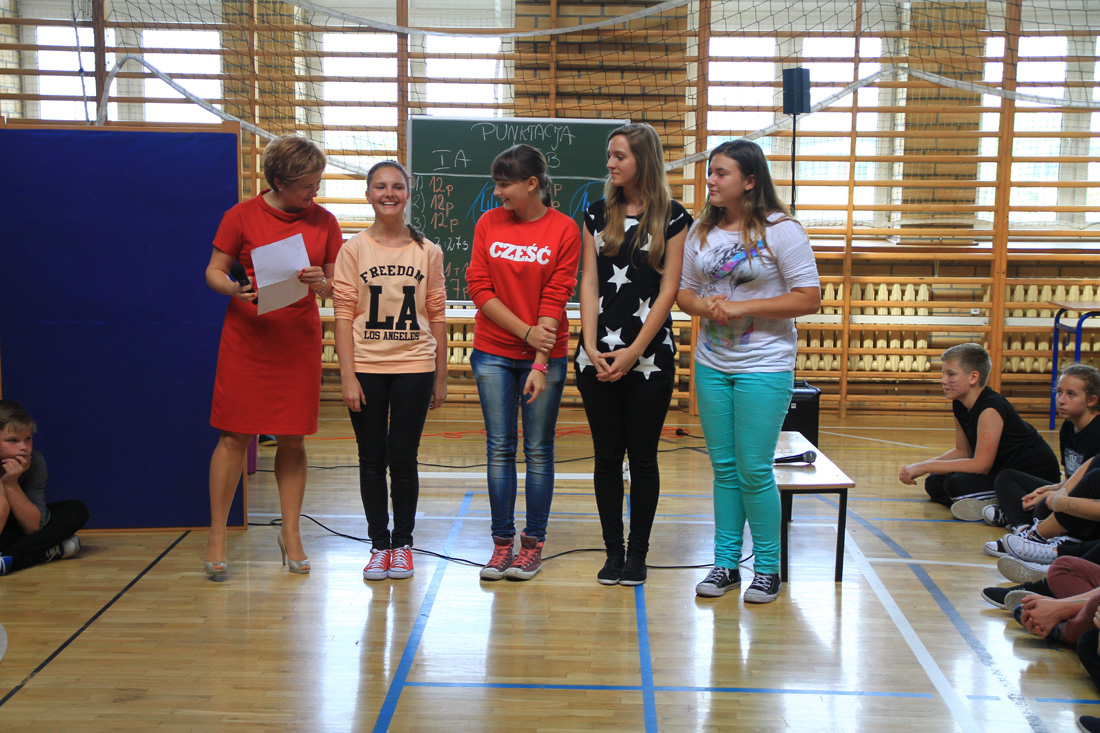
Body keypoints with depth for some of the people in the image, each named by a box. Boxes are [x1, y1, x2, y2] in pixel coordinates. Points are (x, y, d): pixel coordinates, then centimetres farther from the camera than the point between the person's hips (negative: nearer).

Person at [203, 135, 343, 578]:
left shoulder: (324, 222, 6)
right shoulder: (242, 216, -1)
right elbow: (214, 271, 2)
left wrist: (320, 284, -14)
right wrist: (234, 289, -20)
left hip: (300, 342, 2)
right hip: (247, 339, -2)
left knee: (293, 440, 6)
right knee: (234, 437, -1)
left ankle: (290, 535, 20)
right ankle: (217, 537, 12)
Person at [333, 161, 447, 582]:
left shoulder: (427, 252, 4)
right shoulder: (353, 250, 1)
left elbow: (437, 316, 5)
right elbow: (343, 315, -2)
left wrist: (440, 377, 5)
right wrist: (347, 376, -8)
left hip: (414, 366, 0)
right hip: (366, 367, 0)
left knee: (403, 459, 4)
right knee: (372, 460, 7)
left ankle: (403, 543, 19)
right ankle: (379, 545, 18)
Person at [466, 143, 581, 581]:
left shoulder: (563, 230, -4)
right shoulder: (488, 223, 4)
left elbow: (555, 298, -9)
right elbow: (479, 287, -1)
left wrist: (539, 364, -15)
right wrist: (526, 331, -11)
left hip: (545, 356, -2)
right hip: (493, 352, 2)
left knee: (538, 450, 4)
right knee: (499, 447, 5)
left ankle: (533, 545, 15)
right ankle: (502, 542, 14)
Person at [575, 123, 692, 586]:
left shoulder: (672, 217, 0)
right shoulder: (597, 214, 9)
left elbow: (669, 289, -4)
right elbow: (589, 282, 5)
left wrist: (634, 352, -10)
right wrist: (591, 346, -7)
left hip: (650, 355, -2)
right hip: (598, 356, 3)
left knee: (642, 457, 5)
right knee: (607, 457, 7)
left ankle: (638, 553, 16)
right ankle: (613, 552, 17)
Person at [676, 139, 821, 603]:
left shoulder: (781, 230, -9)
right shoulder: (702, 230, 8)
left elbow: (810, 299, -12)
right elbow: (682, 291, 13)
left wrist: (743, 307, -17)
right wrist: (703, 306, -10)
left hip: (764, 367, -5)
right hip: (711, 364, 5)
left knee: (754, 470, -3)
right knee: (724, 468, 11)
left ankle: (768, 568, 14)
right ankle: (726, 563, 22)